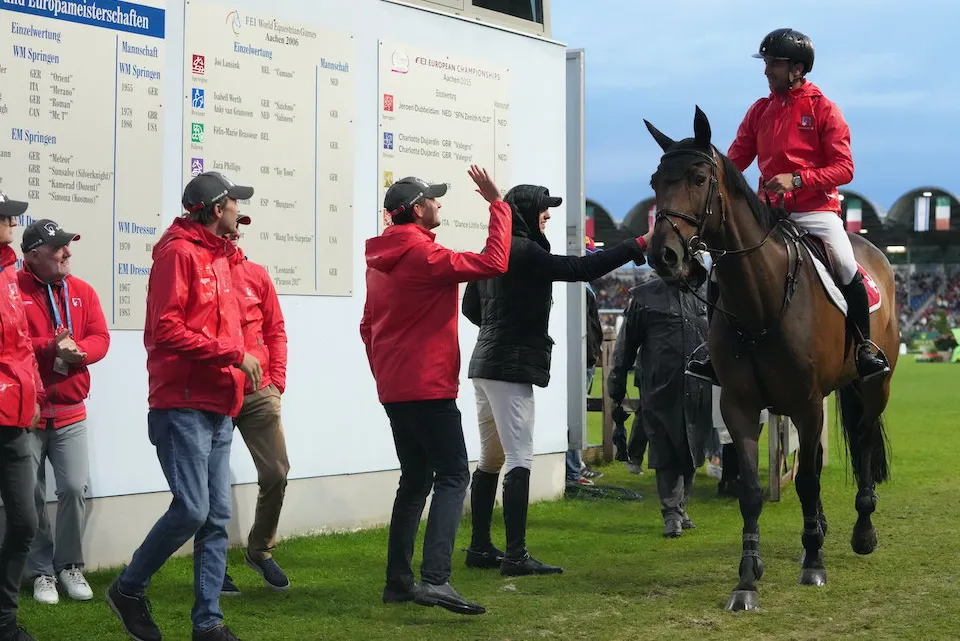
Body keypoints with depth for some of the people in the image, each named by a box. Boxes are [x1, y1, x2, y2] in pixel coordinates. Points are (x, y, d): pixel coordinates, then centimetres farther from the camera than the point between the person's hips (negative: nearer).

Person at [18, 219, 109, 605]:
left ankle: (70, 566, 13)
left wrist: (77, 352, -18)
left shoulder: (82, 292, 9)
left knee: (75, 489, -4)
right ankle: (42, 572, 15)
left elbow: (100, 338, 3)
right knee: (31, 496, 2)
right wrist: (50, 347, -23)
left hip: (70, 412, 3)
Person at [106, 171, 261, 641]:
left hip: (218, 408, 9)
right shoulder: (179, 252, -10)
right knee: (191, 509, -11)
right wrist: (233, 353, -17)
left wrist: (240, 370, 5)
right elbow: (167, 330, -18)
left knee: (217, 517, 5)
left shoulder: (218, 257, 17)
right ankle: (128, 589, 9)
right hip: (183, 406, -9)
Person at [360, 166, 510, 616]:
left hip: (394, 389, 9)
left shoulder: (380, 261, 13)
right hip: (429, 388, -9)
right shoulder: (424, 255, -15)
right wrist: (497, 205, -11)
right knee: (453, 476, -9)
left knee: (415, 479, 15)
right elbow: (493, 263, -19)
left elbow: (368, 326, 20)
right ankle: (435, 578, -21)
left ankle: (398, 580, 14)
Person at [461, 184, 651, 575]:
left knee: (491, 459, 14)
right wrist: (638, 246, -17)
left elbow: (471, 307, 22)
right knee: (520, 459, -10)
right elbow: (580, 269, -19)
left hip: (486, 364, 10)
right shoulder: (524, 251, -14)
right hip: (511, 368, -10)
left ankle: (480, 547, 19)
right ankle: (516, 555, -11)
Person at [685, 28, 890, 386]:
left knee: (847, 269, -22)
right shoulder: (759, 111, 9)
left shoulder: (824, 110, -4)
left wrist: (796, 179, -21)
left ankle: (864, 348, -1)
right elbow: (735, 161, 7)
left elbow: (844, 168, -9)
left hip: (815, 209, -4)